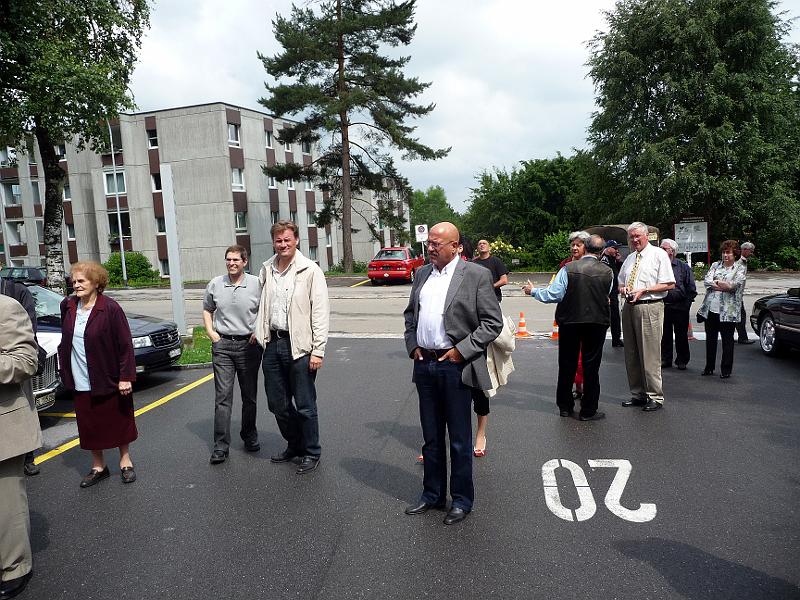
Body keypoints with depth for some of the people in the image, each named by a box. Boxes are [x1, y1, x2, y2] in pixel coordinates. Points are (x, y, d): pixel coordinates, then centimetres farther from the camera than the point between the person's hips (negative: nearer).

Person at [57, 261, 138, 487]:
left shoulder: (110, 308, -15)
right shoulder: (67, 306, 2)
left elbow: (125, 345, -14)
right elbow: (66, 340, 15)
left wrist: (126, 377, -16)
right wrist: (64, 367, 10)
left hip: (108, 380, -5)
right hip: (80, 382, 5)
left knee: (119, 421, 11)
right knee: (89, 426, 14)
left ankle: (125, 461, 29)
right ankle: (98, 466, 30)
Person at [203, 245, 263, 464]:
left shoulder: (256, 284, -3)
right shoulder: (215, 284, 5)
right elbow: (207, 310, 18)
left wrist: (259, 331, -7)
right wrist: (211, 332, 5)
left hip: (249, 345, -1)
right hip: (222, 345, 1)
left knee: (249, 395, 11)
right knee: (222, 396, -2)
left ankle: (250, 437, 28)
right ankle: (221, 446, 4)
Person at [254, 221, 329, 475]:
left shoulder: (310, 270, -8)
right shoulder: (266, 270, 9)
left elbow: (321, 313, -10)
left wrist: (318, 351, -14)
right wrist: (259, 330, 9)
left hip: (299, 346, -6)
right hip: (273, 343, 6)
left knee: (305, 406, 4)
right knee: (277, 404, 16)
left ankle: (312, 453, 23)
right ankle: (294, 445, 36)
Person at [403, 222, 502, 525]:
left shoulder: (476, 275, -8)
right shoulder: (422, 274, 10)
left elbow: (493, 322, -9)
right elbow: (410, 314, 20)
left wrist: (462, 350, -14)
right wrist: (412, 345, 6)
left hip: (455, 365, -5)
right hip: (424, 364, 6)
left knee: (460, 438, 8)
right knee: (431, 436, 17)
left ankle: (462, 499, 25)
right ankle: (432, 493, 33)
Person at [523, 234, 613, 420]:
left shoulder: (569, 268, -11)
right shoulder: (608, 272, -5)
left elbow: (554, 294, -14)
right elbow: (607, 296, 7)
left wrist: (533, 291, 2)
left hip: (569, 321, 0)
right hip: (598, 321, 1)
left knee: (567, 364, 13)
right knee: (591, 366, 8)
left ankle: (565, 407, 24)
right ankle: (588, 411, 13)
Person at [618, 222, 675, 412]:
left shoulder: (658, 254, -2)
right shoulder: (630, 258, 18)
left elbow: (669, 284, -8)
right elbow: (621, 283, 26)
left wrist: (643, 290, -15)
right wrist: (623, 289, 2)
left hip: (649, 307, -7)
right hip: (629, 307, 7)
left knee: (649, 354, -6)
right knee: (631, 354, 11)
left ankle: (655, 396, 5)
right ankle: (638, 394, 23)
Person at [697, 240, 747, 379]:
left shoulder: (741, 268, 3)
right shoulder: (715, 265, 13)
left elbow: (735, 285, -14)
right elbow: (706, 281, -3)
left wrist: (715, 282, -7)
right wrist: (725, 286, -12)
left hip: (728, 310, -4)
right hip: (710, 308, 4)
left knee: (727, 341, 4)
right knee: (710, 339, 11)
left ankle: (726, 370, 13)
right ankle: (709, 367, 23)